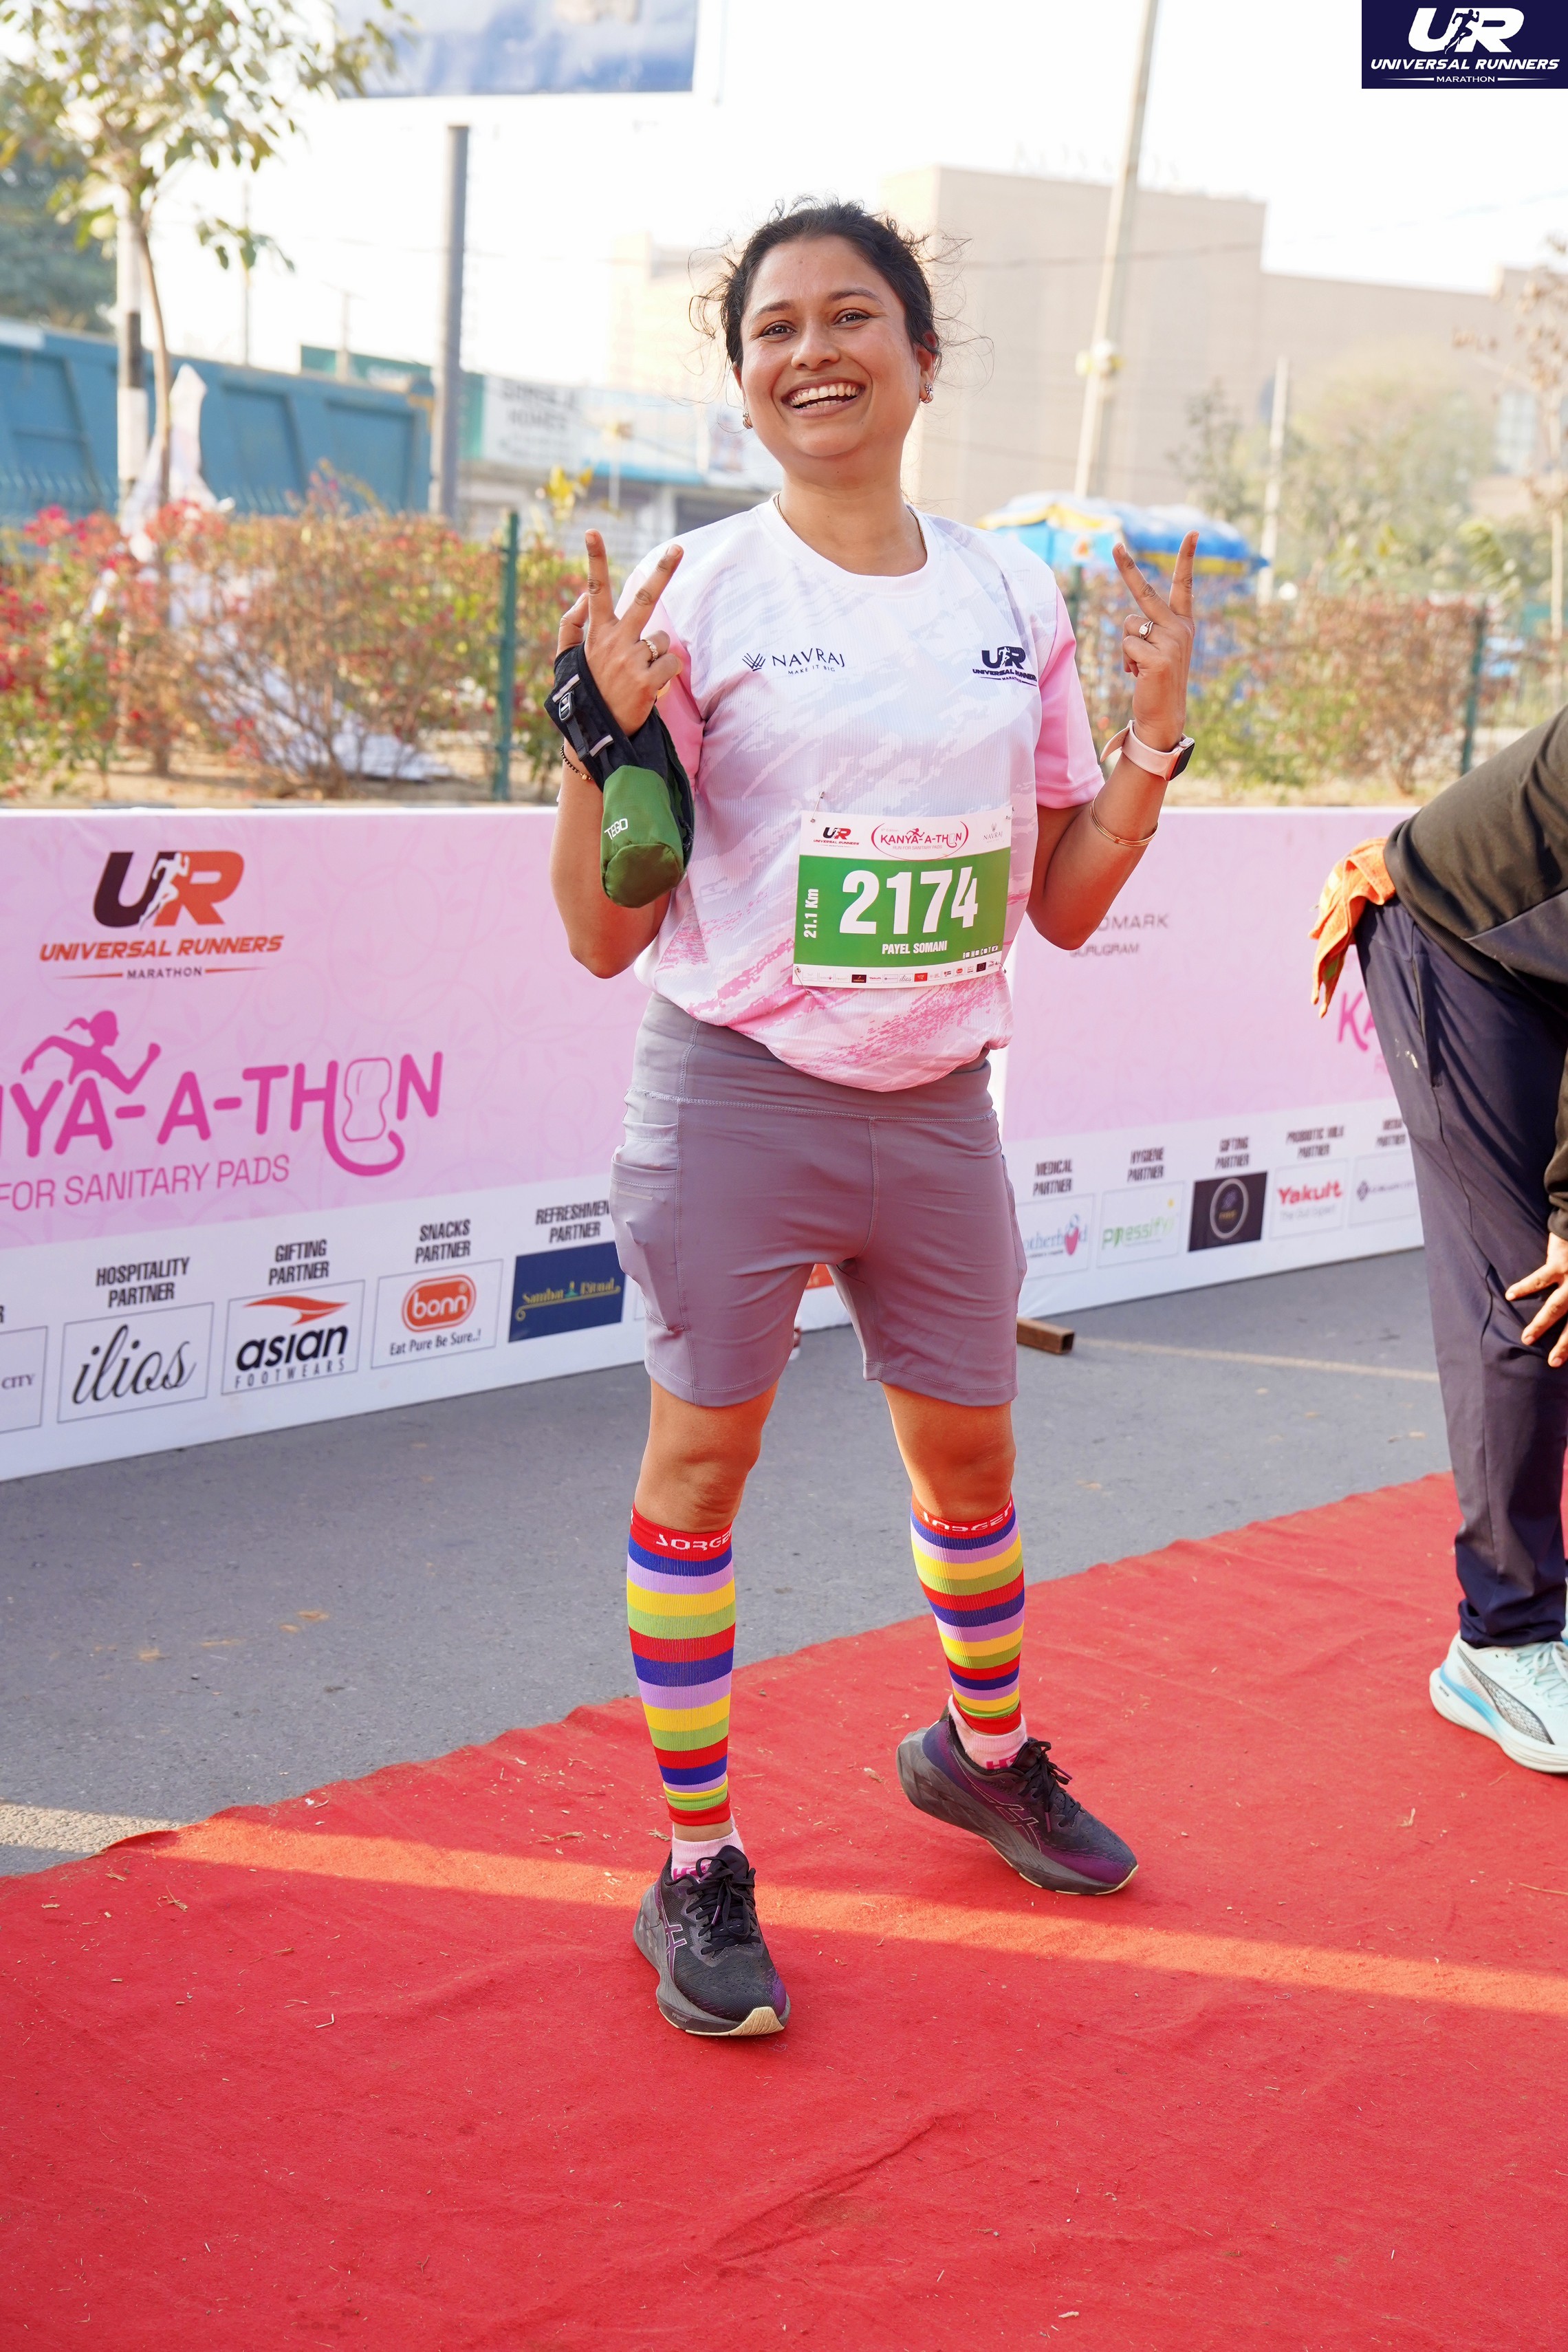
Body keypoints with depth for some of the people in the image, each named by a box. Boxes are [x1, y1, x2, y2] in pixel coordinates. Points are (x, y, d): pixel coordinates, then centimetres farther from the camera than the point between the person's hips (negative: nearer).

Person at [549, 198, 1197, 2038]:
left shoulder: (1014, 597, 5)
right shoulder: (697, 596, -7)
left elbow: (1065, 904, 9)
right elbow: (604, 936, -8)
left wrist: (1156, 730, -2)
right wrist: (604, 730, -21)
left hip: (937, 1107, 4)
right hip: (739, 1094, -4)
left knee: (967, 1447, 17)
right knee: (702, 1455, 1)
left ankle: (984, 1752, 44)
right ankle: (698, 1872, 16)